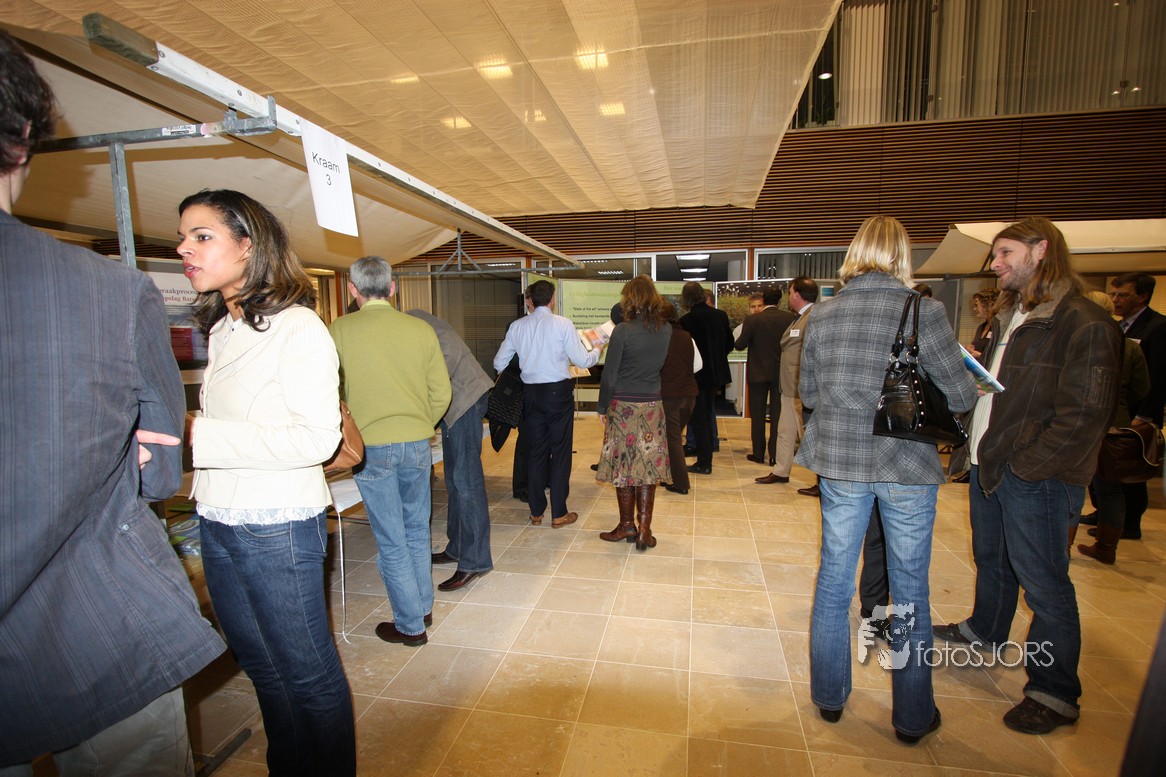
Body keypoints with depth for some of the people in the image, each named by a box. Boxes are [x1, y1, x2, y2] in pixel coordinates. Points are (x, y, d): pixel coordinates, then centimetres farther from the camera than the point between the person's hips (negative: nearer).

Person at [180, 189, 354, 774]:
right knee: (261, 667, 22)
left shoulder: (296, 326, -13)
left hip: (276, 526, -8)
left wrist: (198, 433, -22)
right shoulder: (220, 330, 13)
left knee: (307, 672, 9)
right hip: (216, 522, 8)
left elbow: (317, 439, -22)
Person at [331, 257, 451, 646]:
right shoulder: (421, 329, -2)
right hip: (417, 445, 3)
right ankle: (423, 607, 35)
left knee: (391, 541, 9)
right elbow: (441, 393, 2)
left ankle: (410, 625, 22)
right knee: (417, 530, 20)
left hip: (370, 448, -2)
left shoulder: (340, 330, -7)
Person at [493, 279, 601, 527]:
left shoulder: (517, 326, 3)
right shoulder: (563, 325, -8)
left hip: (531, 393, 4)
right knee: (560, 451, 5)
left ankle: (536, 511, 21)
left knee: (535, 451, 12)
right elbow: (582, 361, -7)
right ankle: (559, 513, 12)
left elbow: (499, 363, 7)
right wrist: (597, 352, 13)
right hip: (558, 391, -4)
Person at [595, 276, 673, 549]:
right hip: (653, 406, 4)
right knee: (648, 465, 7)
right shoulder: (666, 330, 1)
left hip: (624, 406, -4)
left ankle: (627, 525, 19)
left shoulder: (623, 331, -13)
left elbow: (609, 375, -10)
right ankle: (644, 529, 11)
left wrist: (603, 407, 1)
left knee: (622, 465, 9)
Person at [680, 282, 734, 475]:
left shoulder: (687, 320, -18)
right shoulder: (720, 315, -1)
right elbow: (729, 344, 6)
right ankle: (706, 460, 26)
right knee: (707, 416, 18)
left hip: (696, 374, -6)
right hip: (716, 373, 6)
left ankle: (704, 463, 9)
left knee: (698, 419, 5)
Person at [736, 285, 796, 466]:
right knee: (777, 415, 8)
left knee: (757, 415, 10)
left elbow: (740, 345, -10)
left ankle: (758, 453, 15)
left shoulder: (752, 319, -11)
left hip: (758, 373, -1)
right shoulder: (790, 318, -6)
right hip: (781, 373, 2)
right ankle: (775, 455, 11)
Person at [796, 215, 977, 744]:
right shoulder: (923, 310, -10)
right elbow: (962, 395, -6)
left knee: (834, 580, 15)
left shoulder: (822, 313, -1)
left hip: (839, 463, 3)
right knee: (910, 590, 13)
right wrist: (915, 392, 15)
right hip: (906, 467, -2)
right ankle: (913, 717, 31)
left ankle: (829, 696, 32)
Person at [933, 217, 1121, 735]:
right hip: (987, 466, 8)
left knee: (1043, 584, 4)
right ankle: (985, 630, 45)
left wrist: (1022, 466, -19)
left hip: (1034, 478, -8)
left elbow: (1085, 415, -19)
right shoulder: (1009, 318, 13)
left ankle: (1055, 693, 20)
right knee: (991, 560, 24)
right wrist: (979, 447, 3)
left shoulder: (1083, 323, -14)